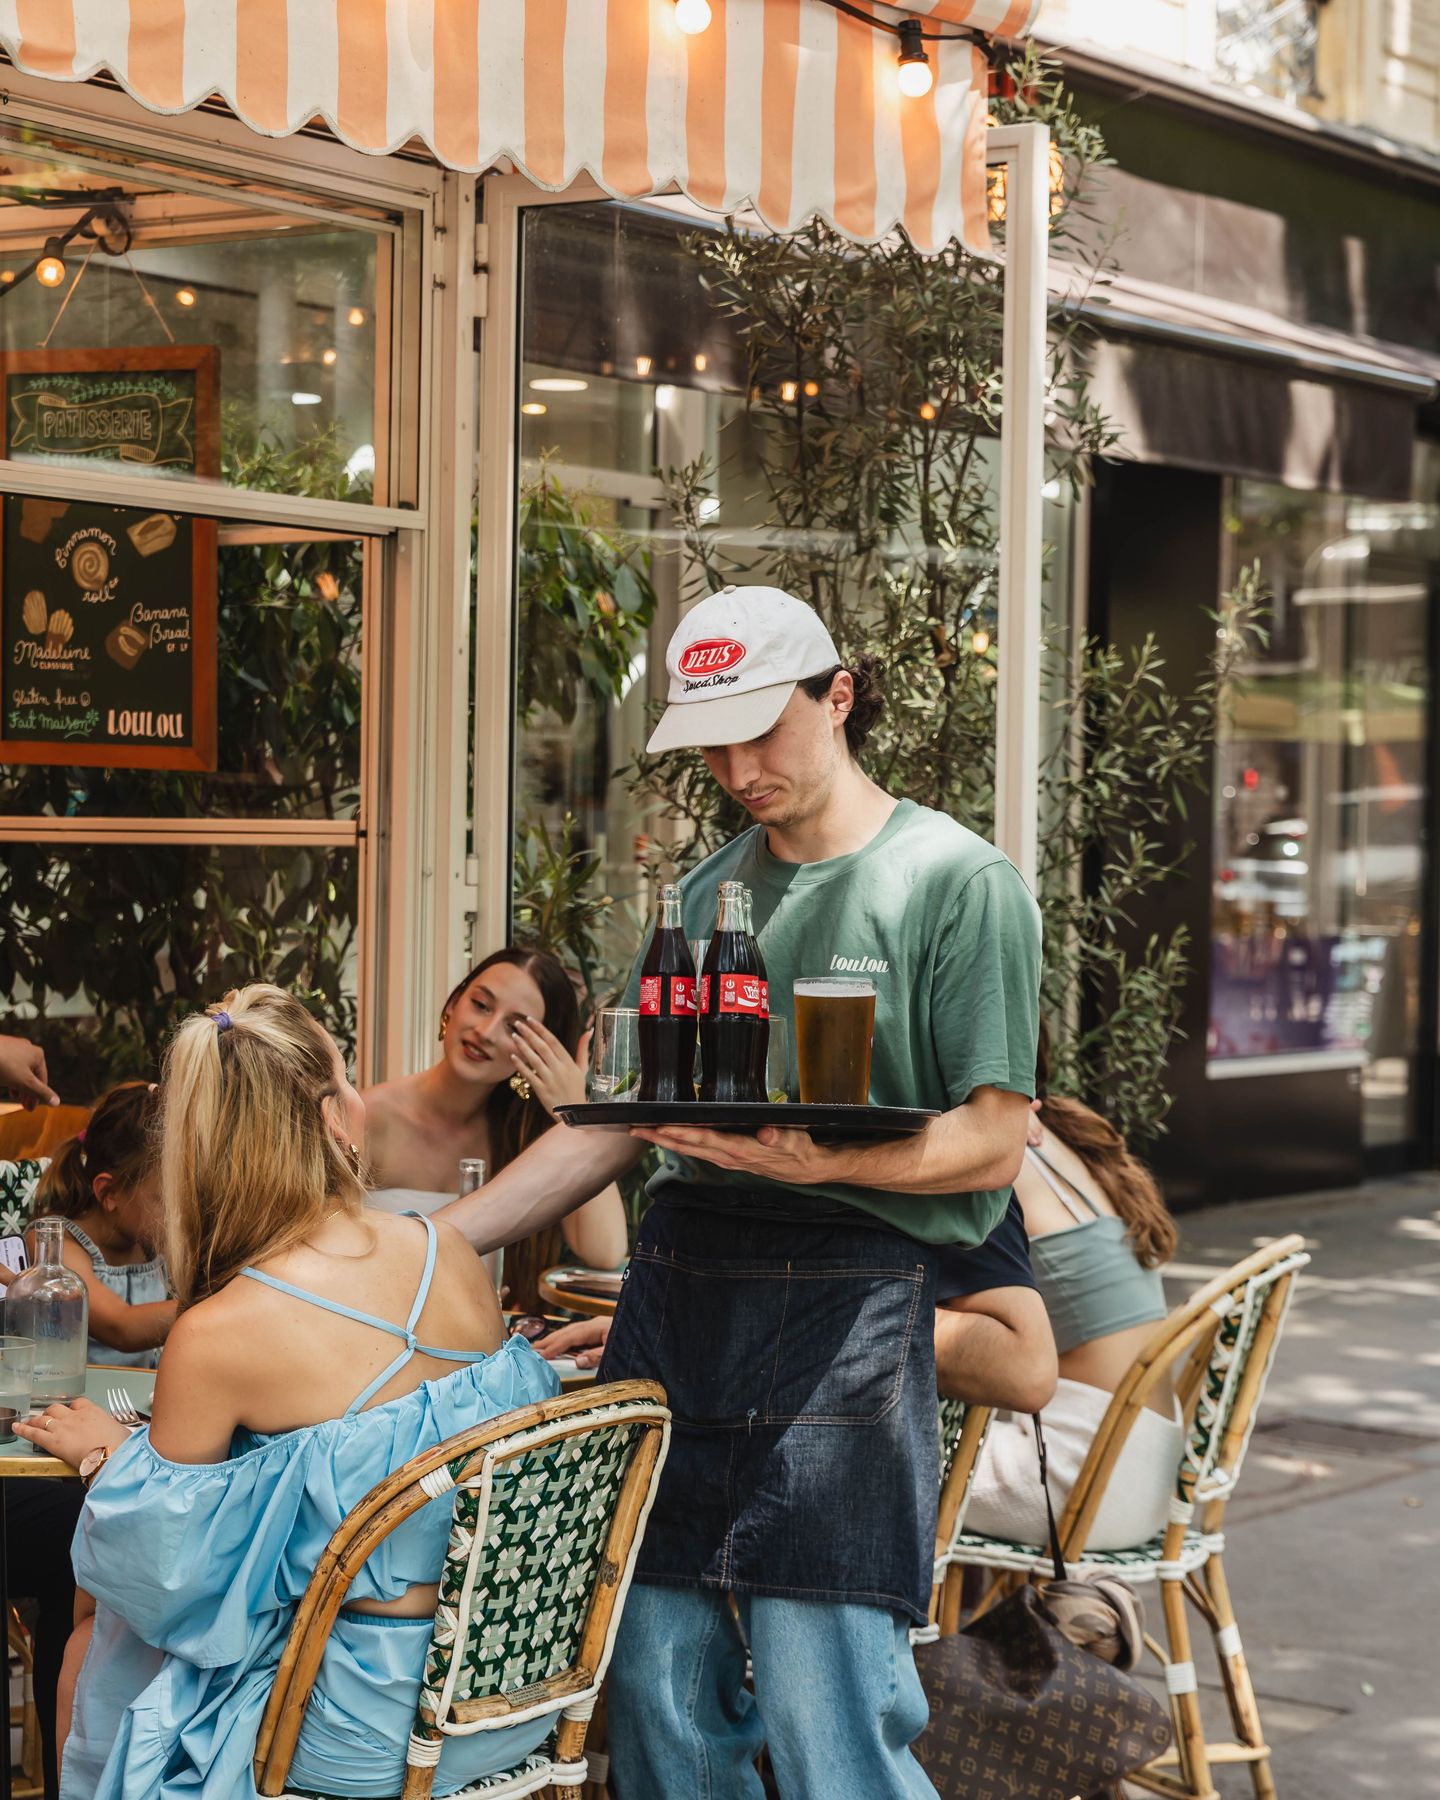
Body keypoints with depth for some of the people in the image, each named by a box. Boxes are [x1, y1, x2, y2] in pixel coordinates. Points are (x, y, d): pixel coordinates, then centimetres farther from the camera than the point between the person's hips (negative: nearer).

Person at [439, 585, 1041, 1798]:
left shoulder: (958, 882, 0)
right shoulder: (709, 893, 19)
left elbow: (993, 1142, -5)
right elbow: (617, 1123, 21)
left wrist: (823, 1163, -22)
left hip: (842, 1301, -6)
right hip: (675, 1287, 6)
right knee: (657, 1688, 5)